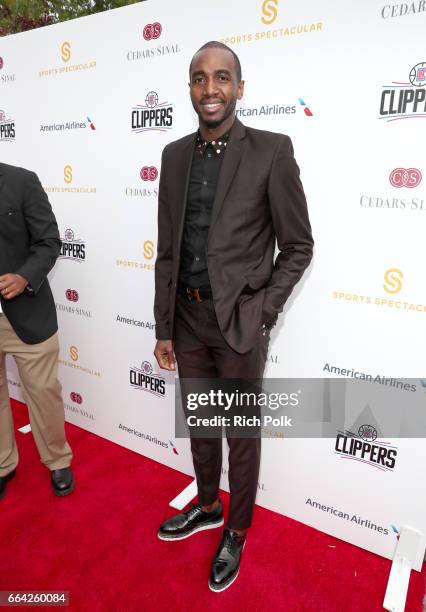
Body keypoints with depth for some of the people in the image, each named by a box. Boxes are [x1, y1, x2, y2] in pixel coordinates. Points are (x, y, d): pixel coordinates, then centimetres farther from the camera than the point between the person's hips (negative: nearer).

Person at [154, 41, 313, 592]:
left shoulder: (271, 151, -8)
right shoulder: (175, 155, 7)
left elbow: (298, 246, -4)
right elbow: (167, 250, 7)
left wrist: (262, 312, -11)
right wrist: (163, 328, 7)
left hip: (239, 319, -4)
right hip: (187, 317, 5)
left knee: (242, 433, 13)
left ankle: (236, 531, 40)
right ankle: (207, 507, 48)